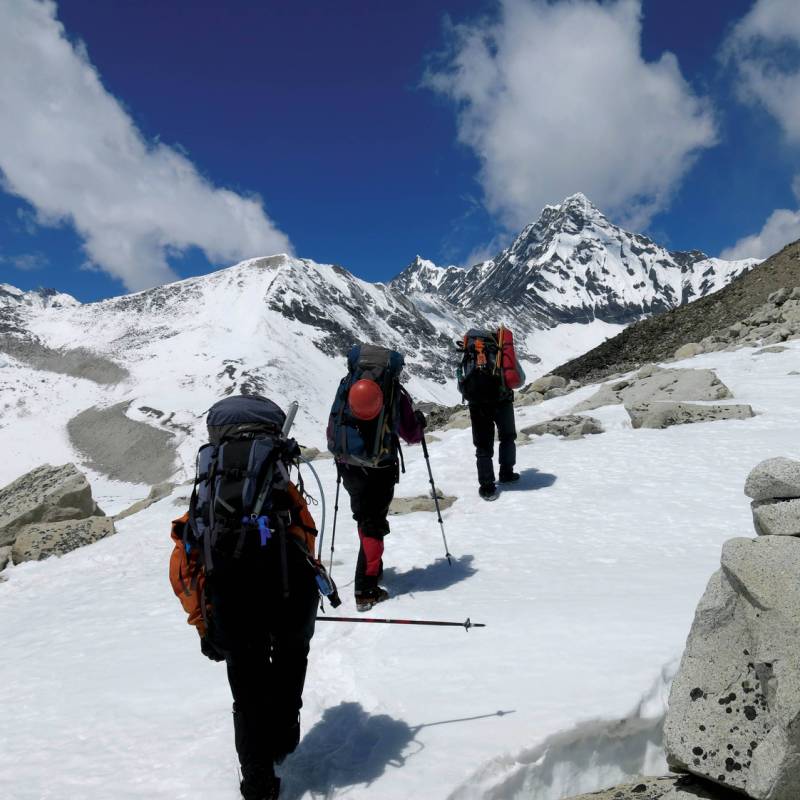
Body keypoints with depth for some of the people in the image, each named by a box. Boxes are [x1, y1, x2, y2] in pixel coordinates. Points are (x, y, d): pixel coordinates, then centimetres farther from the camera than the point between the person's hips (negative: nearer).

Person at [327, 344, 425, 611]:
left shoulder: (346, 386, 5)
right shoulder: (396, 393, -1)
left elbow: (331, 432, 9)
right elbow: (411, 436, 6)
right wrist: (420, 423, 27)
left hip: (348, 466, 3)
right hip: (380, 469, -3)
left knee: (364, 517, 22)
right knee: (373, 525, 4)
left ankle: (372, 567, 38)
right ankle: (366, 590, 1)